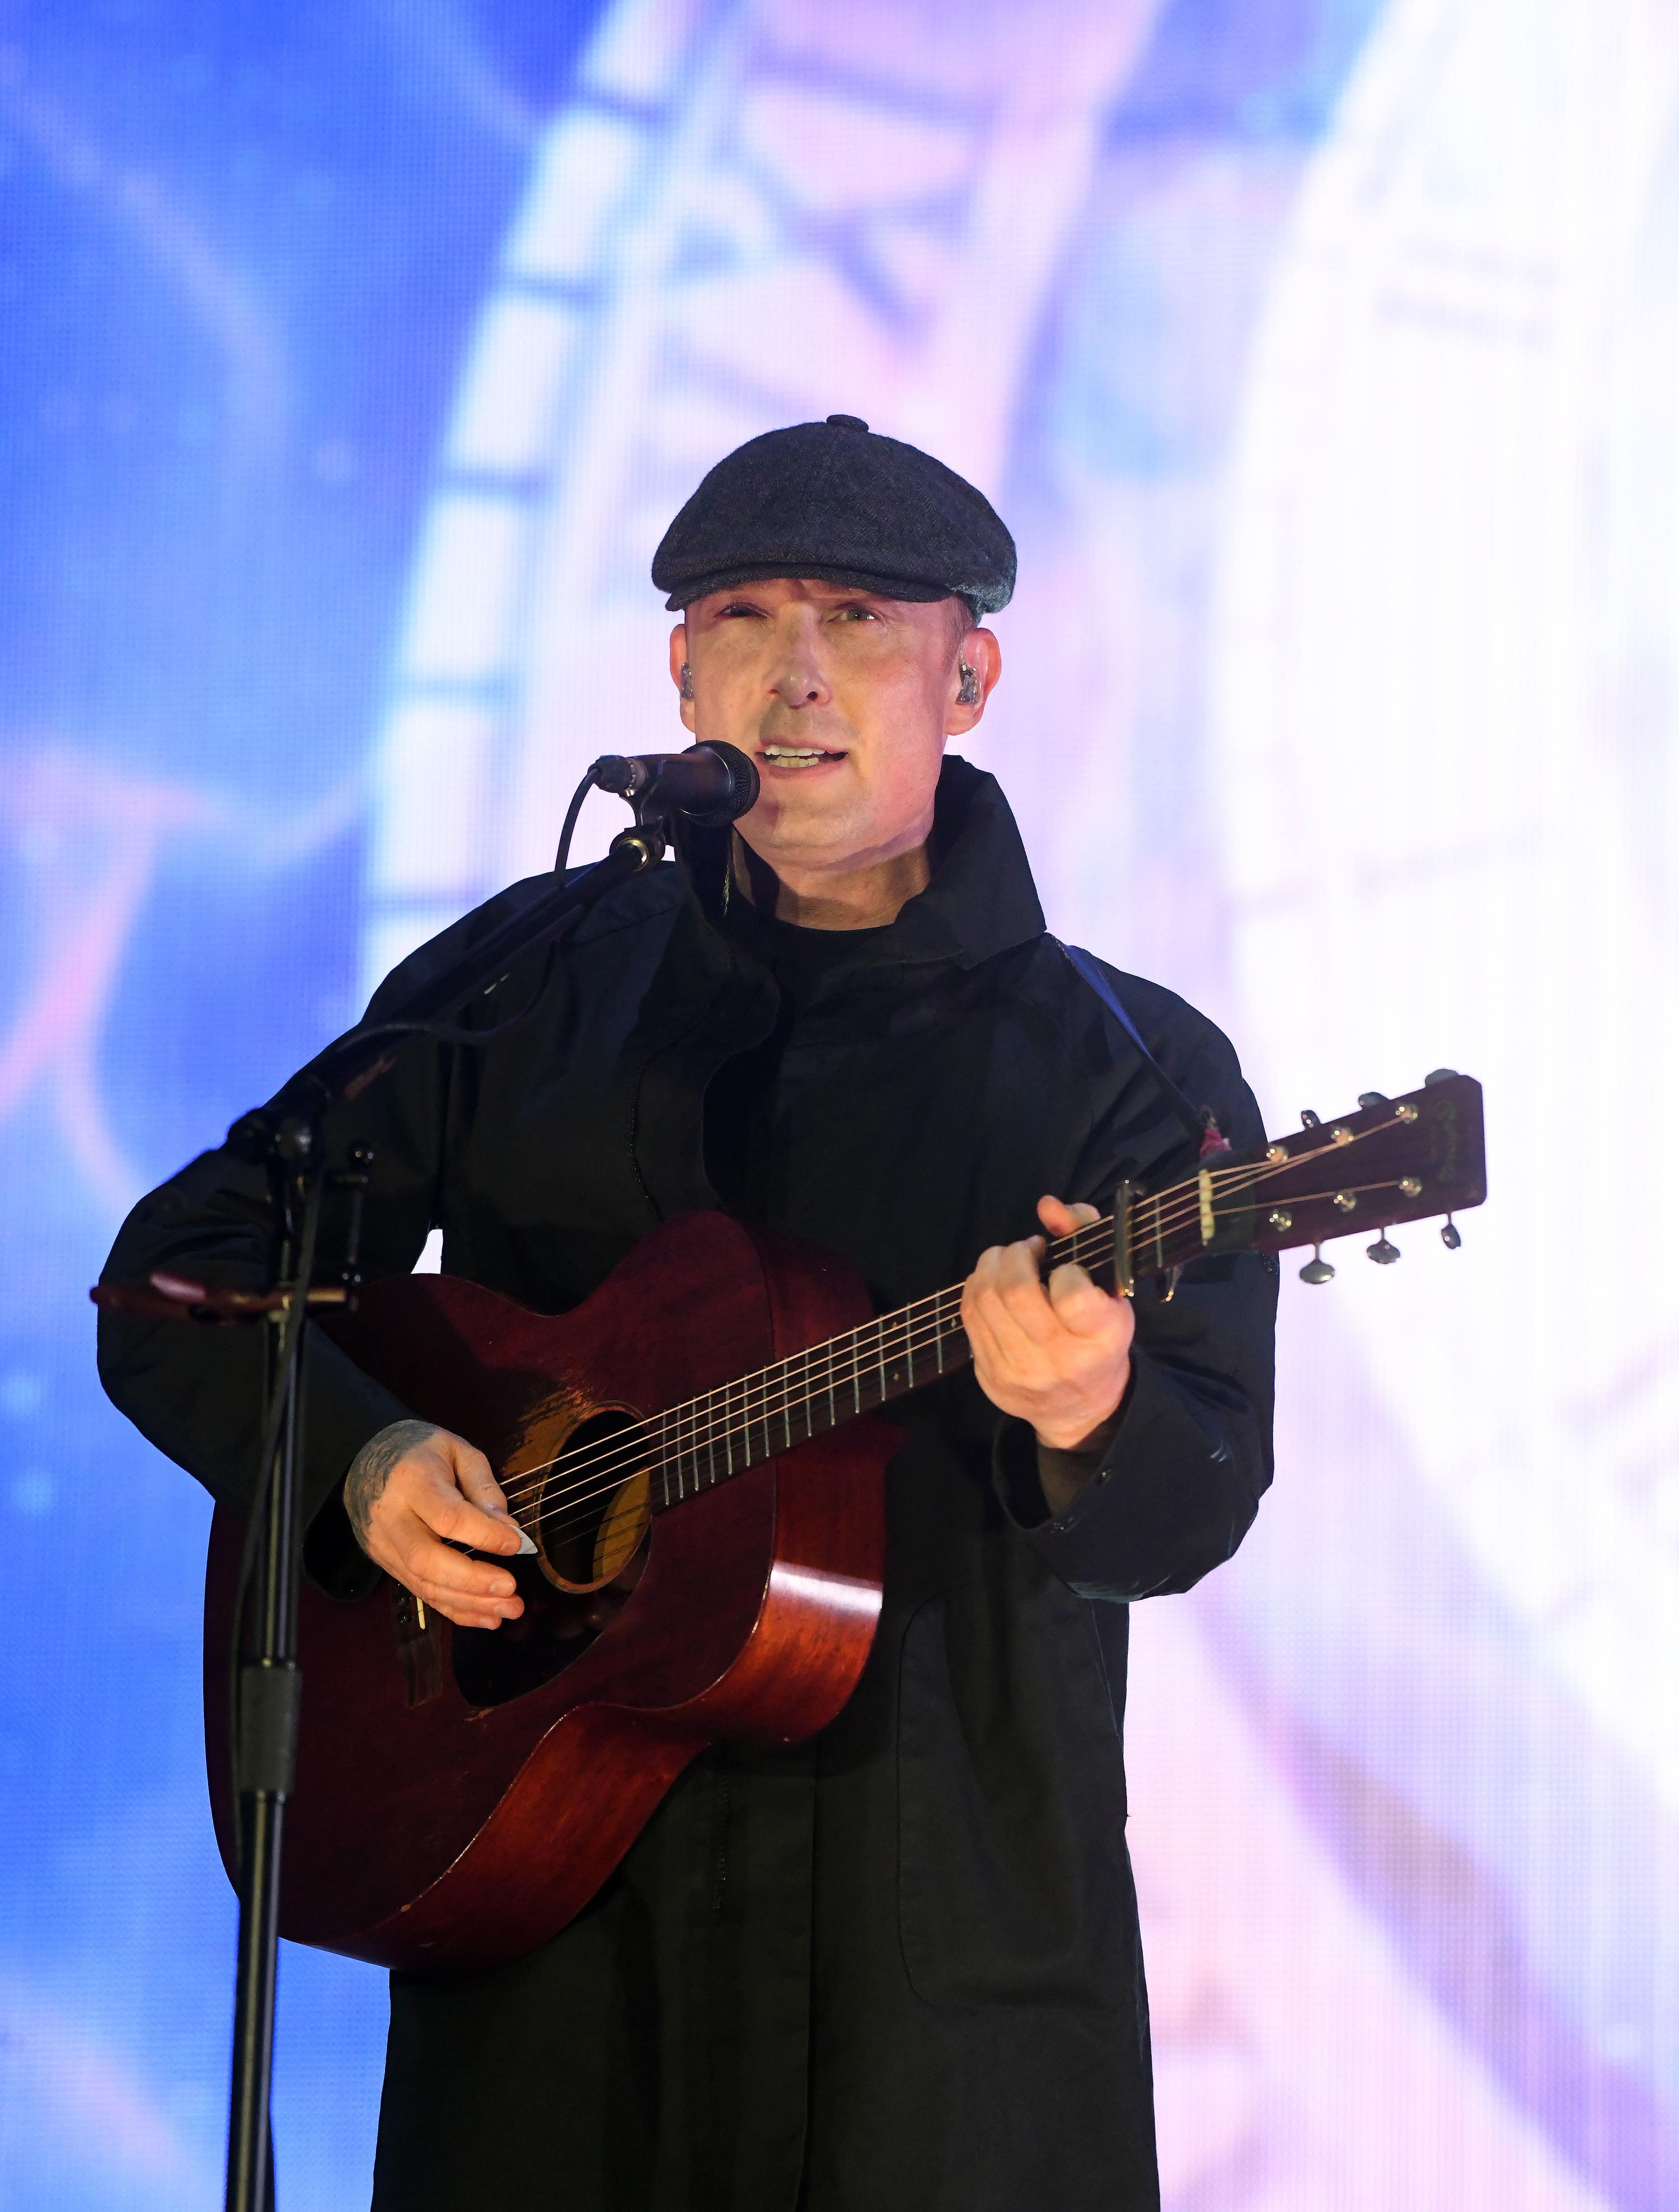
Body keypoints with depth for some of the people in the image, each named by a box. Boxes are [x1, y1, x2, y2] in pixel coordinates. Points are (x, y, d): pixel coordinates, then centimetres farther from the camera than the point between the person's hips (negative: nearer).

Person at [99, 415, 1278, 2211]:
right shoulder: (526, 984, 8)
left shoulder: (1137, 1073, 1)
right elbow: (179, 1271, 9)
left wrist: (1082, 1420, -33)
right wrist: (358, 1454, -10)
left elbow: (1194, 1509, -10)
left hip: (952, 1924, -1)